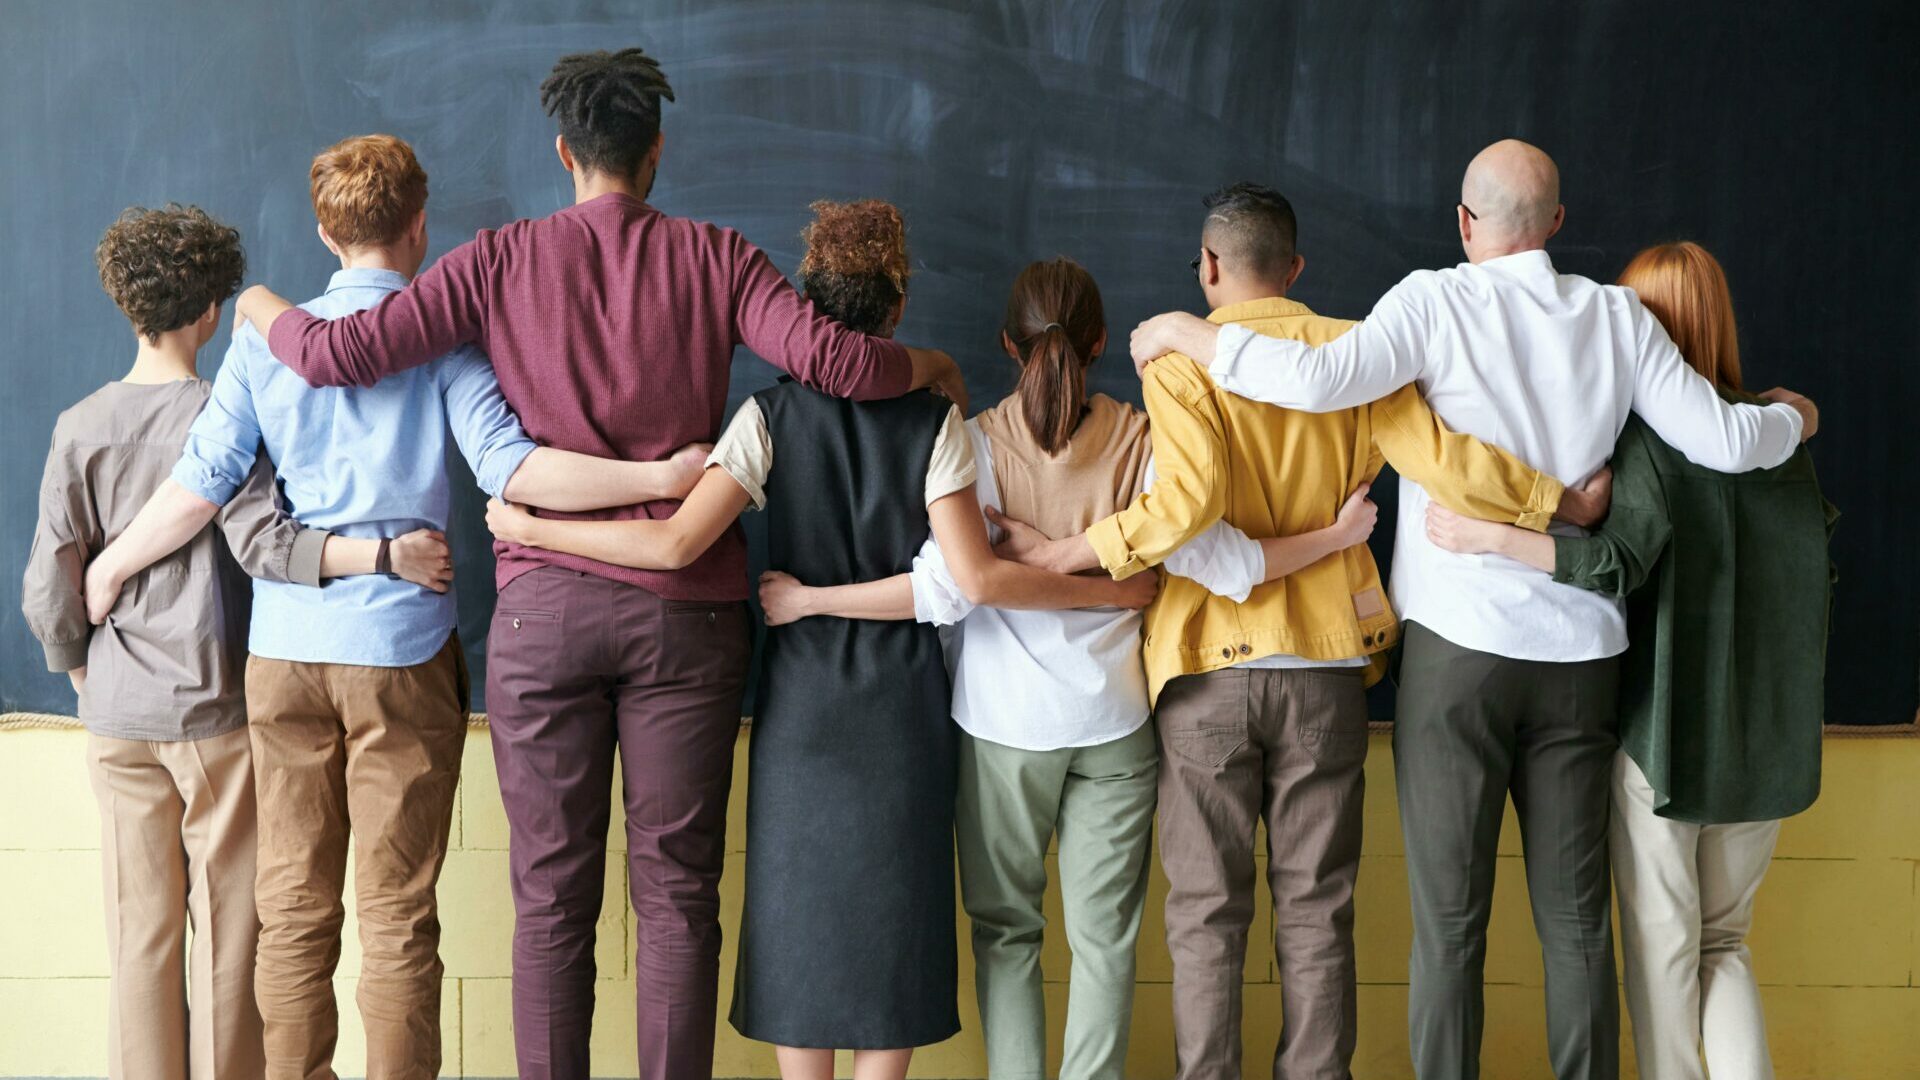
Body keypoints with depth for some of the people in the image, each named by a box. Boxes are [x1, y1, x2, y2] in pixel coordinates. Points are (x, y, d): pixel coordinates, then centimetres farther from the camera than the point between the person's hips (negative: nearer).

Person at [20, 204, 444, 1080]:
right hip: (217, 711, -3)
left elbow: (49, 590, 1)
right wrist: (385, 554, -25)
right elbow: (262, 544, -21)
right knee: (229, 932, 6)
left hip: (119, 718, 3)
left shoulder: (80, 428, 1)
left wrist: (83, 675, 16)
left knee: (141, 932, 11)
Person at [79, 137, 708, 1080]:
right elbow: (508, 469, -16)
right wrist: (660, 478, -16)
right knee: (396, 918, 4)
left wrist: (110, 565, 20)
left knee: (293, 911, 12)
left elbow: (198, 486, 3)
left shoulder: (265, 338, 5)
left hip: (284, 649, 3)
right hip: (401, 648, -3)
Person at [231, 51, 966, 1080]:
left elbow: (340, 353, 0)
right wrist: (929, 366, 10)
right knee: (677, 892, 7)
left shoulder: (502, 259, 4)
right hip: (687, 608, 0)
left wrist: (266, 310, 22)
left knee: (552, 897, 8)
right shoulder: (714, 258, 4)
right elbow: (831, 358, -10)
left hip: (544, 603, 0)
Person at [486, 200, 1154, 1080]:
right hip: (901, 701, 0)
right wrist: (1108, 592, -4)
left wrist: (530, 528, -6)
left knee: (800, 904, 10)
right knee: (892, 905, 9)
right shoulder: (934, 422, -5)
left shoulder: (771, 415, -6)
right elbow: (976, 578, -14)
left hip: (801, 698, 0)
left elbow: (675, 543, -16)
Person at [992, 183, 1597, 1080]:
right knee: (1317, 912, 11)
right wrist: (1569, 502, 2)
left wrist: (1062, 555, -14)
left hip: (1210, 668, -2)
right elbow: (1447, 461, -8)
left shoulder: (1180, 359, -6)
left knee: (1207, 914, 8)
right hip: (1326, 667, 2)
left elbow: (1186, 501, -22)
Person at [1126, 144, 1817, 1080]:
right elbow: (1724, 442, 4)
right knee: (1575, 913, 12)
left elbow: (1317, 380, -22)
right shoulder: (1617, 317, 5)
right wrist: (1793, 420, 27)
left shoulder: (1436, 302, -6)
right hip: (1582, 650, 4)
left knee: (1450, 917, 4)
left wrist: (1186, 333, -8)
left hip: (1460, 643, -4)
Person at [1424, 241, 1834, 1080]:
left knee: (1663, 948, 9)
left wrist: (1487, 535, -29)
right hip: (1767, 740, 6)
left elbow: (1618, 560, -26)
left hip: (1665, 730, -5)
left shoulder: (1652, 436, -13)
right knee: (1725, 943, 18)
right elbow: (1820, 576, 11)